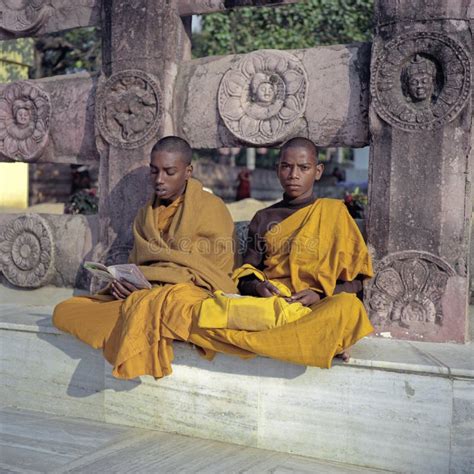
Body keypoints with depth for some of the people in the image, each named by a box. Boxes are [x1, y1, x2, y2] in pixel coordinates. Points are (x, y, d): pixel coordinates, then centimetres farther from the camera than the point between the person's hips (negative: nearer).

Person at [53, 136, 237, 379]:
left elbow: (212, 272, -4)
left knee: (145, 307, -42)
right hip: (145, 291, 7)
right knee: (64, 311, -14)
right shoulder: (146, 213, 23)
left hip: (189, 290, -7)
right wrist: (122, 282, -4)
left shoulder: (210, 207, 3)